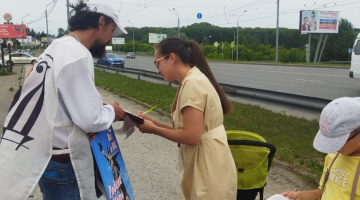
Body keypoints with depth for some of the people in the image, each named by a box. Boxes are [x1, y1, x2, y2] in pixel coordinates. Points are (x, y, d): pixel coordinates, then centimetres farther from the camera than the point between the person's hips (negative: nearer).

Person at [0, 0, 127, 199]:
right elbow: (91, 120, -23)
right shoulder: (77, 55, -21)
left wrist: (102, 107, 7)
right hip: (62, 163, -9)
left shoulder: (59, 47, 10)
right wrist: (111, 111, -4)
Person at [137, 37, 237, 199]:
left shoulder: (192, 83, -19)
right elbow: (184, 130, 9)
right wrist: (152, 121, 3)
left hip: (208, 170, -9)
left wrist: (153, 129, -12)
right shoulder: (194, 80, 11)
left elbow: (191, 137, -23)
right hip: (203, 166, 9)